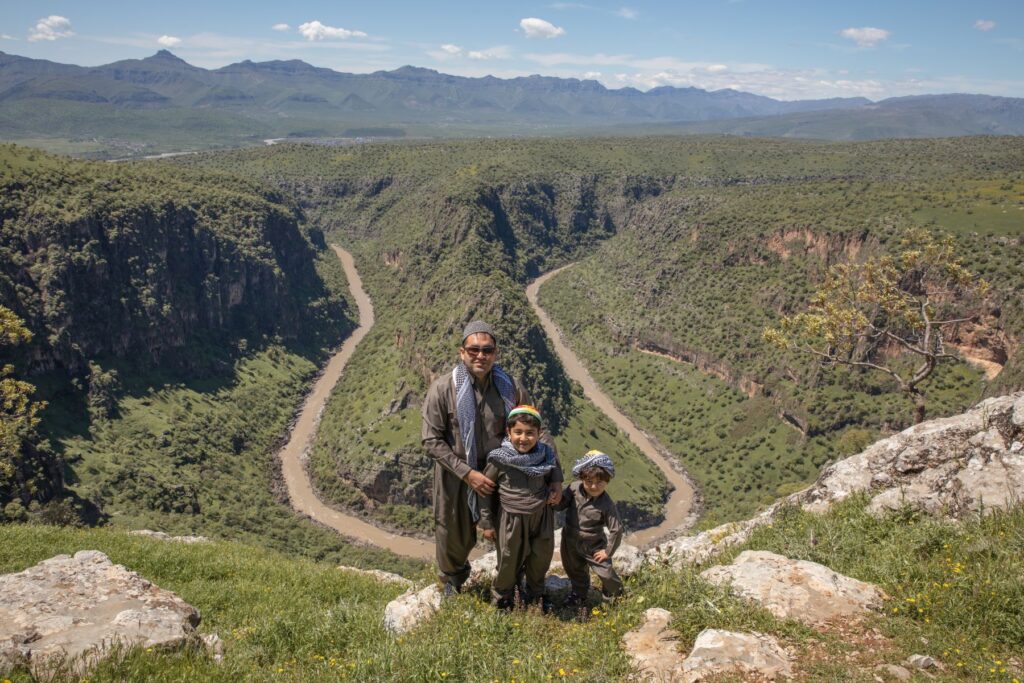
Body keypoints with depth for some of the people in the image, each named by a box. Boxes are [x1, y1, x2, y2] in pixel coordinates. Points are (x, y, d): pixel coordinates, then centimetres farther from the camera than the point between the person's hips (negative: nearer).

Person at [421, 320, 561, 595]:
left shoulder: (510, 388, -10)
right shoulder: (443, 389, -18)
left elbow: (539, 431, -3)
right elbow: (432, 440, -16)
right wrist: (467, 473, -22)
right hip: (455, 476, -1)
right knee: (454, 536, 18)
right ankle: (452, 578, 52)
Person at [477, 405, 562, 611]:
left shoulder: (546, 455, -9)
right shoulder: (500, 459, -18)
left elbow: (555, 472, 14)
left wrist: (556, 487, -8)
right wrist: (486, 523, -4)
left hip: (541, 517, 3)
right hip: (511, 519, -3)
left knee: (541, 559, 20)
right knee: (509, 562, 12)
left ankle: (535, 593, 48)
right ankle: (502, 597, 40)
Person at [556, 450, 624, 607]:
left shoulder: (607, 504, -25)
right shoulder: (574, 488, -17)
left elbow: (616, 530, -17)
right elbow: (560, 505, -7)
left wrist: (608, 551, -11)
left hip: (593, 546, -3)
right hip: (570, 542, 3)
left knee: (605, 573, 6)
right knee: (575, 571, 23)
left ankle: (616, 593, 39)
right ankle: (579, 595, 50)